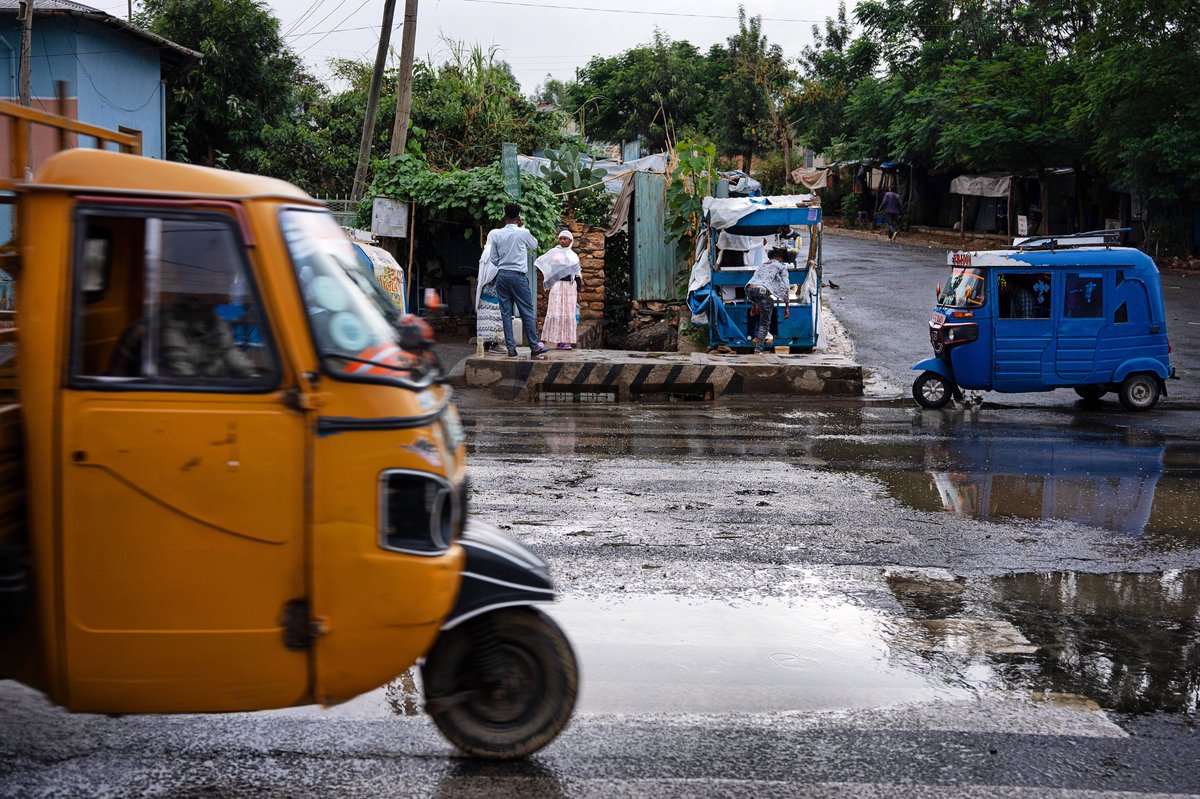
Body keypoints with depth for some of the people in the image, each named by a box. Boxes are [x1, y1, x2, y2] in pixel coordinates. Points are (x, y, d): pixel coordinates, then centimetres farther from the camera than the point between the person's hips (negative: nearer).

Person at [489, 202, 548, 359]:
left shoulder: (497, 235, 3)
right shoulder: (523, 233, -6)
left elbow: (493, 259, 8)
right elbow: (534, 244, 16)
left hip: (501, 275, 4)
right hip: (517, 275, -4)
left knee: (506, 313, 5)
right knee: (527, 312, 1)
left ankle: (511, 349, 3)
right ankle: (535, 348, 1)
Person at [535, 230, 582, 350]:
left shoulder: (574, 256, 16)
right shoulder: (554, 252, 6)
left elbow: (578, 275, 16)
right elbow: (541, 263, 4)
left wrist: (578, 291, 12)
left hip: (570, 287, 3)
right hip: (557, 285, -3)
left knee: (568, 313, -1)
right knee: (556, 312, -9)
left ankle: (566, 341, 0)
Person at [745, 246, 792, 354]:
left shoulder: (762, 265, 34)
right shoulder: (781, 267, 17)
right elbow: (785, 288, 11)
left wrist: (754, 304, 42)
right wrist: (787, 306, 15)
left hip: (749, 289, 6)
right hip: (762, 291, -6)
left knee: (770, 304, 34)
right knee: (765, 323, 5)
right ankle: (758, 350, -6)